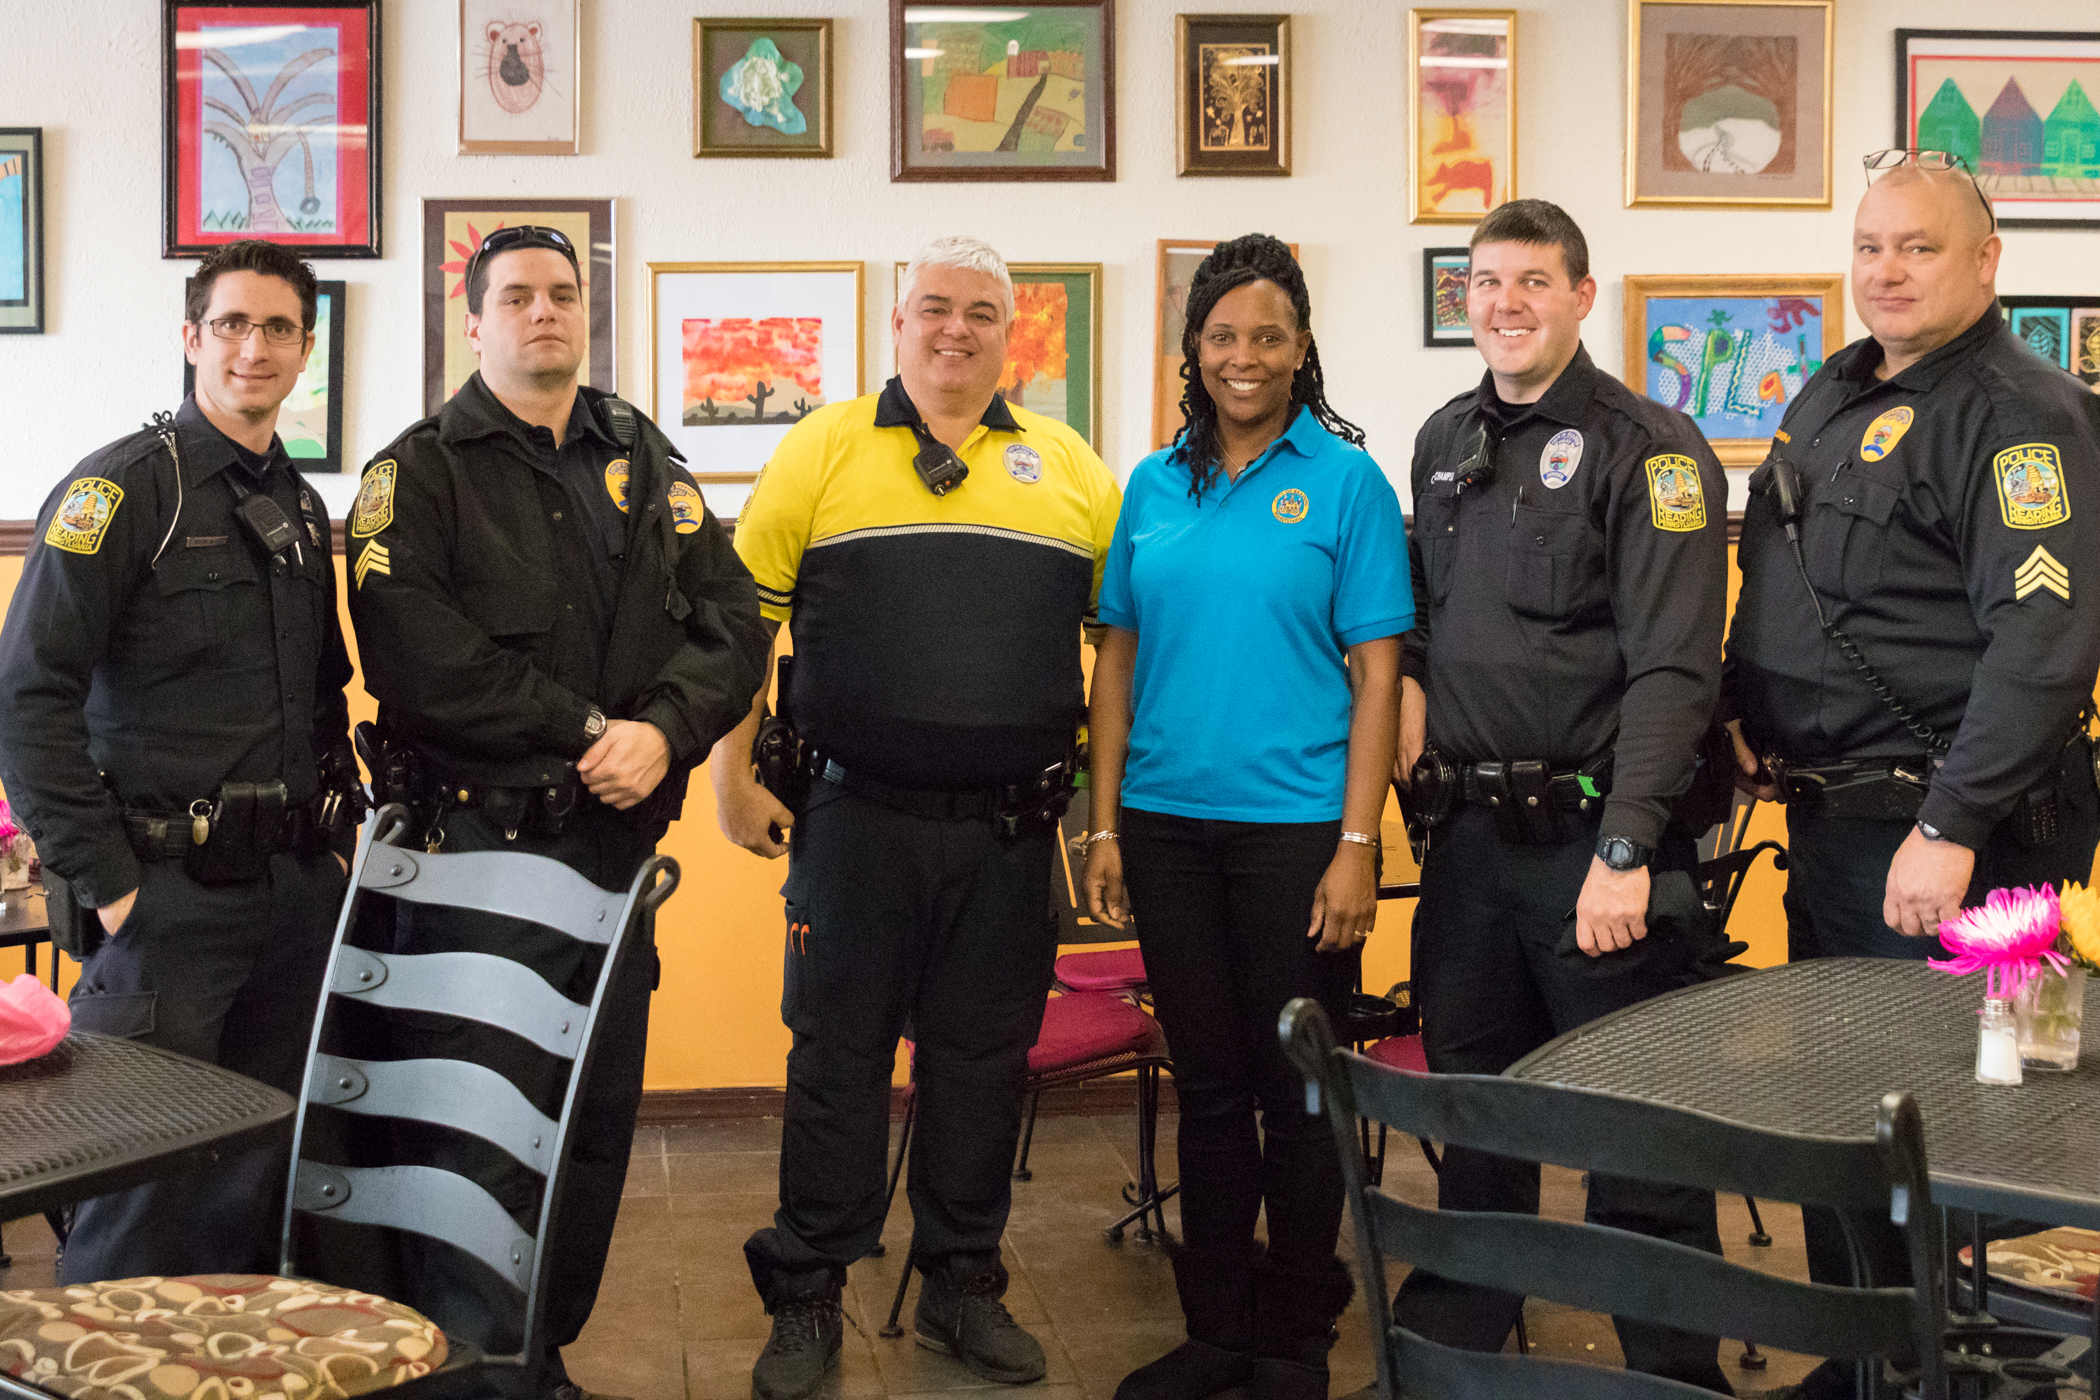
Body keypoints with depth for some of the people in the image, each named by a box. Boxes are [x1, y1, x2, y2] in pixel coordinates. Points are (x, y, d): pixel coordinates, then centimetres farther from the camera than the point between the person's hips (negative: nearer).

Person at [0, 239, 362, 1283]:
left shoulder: (301, 507, 14)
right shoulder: (123, 489, -8)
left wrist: (339, 830, 13)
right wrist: (106, 881, -16)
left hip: (296, 897, 7)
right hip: (169, 900, -7)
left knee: (271, 1173, 13)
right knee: (145, 1173, -3)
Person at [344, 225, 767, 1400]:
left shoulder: (649, 465, 15)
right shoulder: (422, 473, 1)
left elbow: (733, 622, 6)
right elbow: (418, 655, -13)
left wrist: (663, 731, -12)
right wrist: (586, 729, -15)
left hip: (619, 841, 5)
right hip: (478, 846, -5)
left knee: (599, 1119, 10)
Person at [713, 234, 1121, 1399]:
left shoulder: (1069, 466, 8)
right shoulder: (821, 451, 3)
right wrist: (733, 775, -1)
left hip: (1011, 831, 2)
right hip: (857, 817, -2)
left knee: (984, 1056, 10)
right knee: (837, 1053, 5)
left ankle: (963, 1284, 26)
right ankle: (806, 1300, 18)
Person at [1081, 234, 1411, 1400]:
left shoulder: (1345, 481, -3)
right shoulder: (1155, 485, 9)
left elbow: (1375, 673, -5)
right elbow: (1120, 658, 10)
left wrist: (1356, 846, -11)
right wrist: (1105, 827, 5)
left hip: (1294, 825, -4)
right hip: (1168, 824, 4)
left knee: (1296, 1087, 6)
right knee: (1207, 1082, 13)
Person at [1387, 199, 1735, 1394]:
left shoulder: (1647, 448, -8)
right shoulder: (1447, 441, 14)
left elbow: (1672, 668, -16)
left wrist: (1625, 849, -23)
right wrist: (1411, 676, 5)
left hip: (1594, 837, -6)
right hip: (1468, 834, 6)